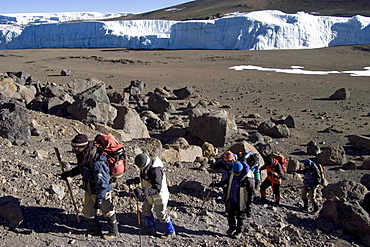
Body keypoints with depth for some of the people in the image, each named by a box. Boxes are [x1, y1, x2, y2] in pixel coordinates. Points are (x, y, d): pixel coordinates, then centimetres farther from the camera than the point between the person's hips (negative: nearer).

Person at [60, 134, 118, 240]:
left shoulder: (97, 162, -35)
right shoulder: (84, 156, -5)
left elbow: (102, 183, -33)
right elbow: (81, 168, 19)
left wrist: (99, 199, -29)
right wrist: (69, 173, 14)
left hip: (101, 192, -9)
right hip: (89, 191, 9)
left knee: (107, 212, 13)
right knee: (88, 212, 21)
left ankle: (113, 232, 35)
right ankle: (95, 230, 45)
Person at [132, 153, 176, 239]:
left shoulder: (156, 171, -35)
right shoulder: (145, 169, -6)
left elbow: (157, 189, -38)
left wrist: (146, 192, -49)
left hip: (159, 196, -9)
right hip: (150, 196, 9)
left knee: (162, 215, 5)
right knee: (146, 210, 22)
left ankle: (171, 232, 26)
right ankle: (151, 228, 43)